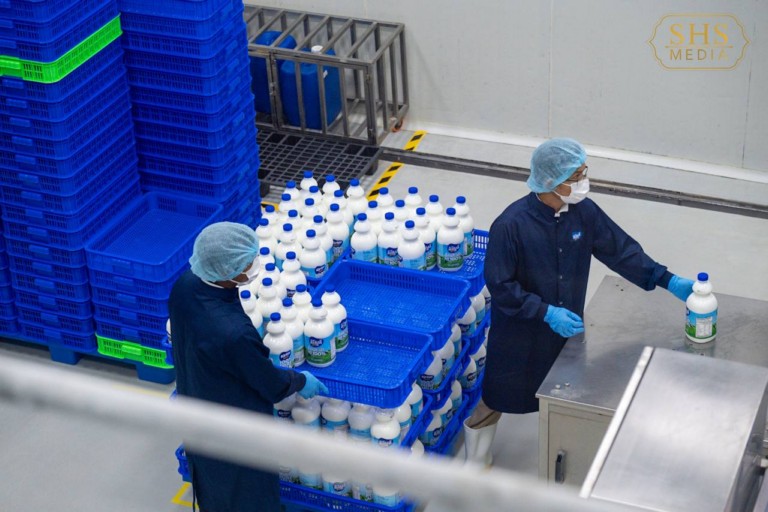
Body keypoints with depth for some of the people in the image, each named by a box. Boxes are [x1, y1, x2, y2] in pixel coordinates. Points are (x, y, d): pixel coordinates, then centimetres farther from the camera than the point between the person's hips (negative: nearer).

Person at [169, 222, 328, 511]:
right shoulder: (234, 334, -43)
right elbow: (270, 383, -23)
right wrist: (301, 381, -1)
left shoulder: (185, 284, -21)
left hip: (195, 405, 7)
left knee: (210, 471, 33)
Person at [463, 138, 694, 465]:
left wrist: (668, 281, -9)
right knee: (497, 401, 12)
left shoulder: (583, 212, -11)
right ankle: (476, 464, 36)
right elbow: (500, 287, -22)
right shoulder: (511, 225, -27)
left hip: (567, 328, 5)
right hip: (519, 337, -5)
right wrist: (546, 313, -28)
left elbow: (621, 250, -2)